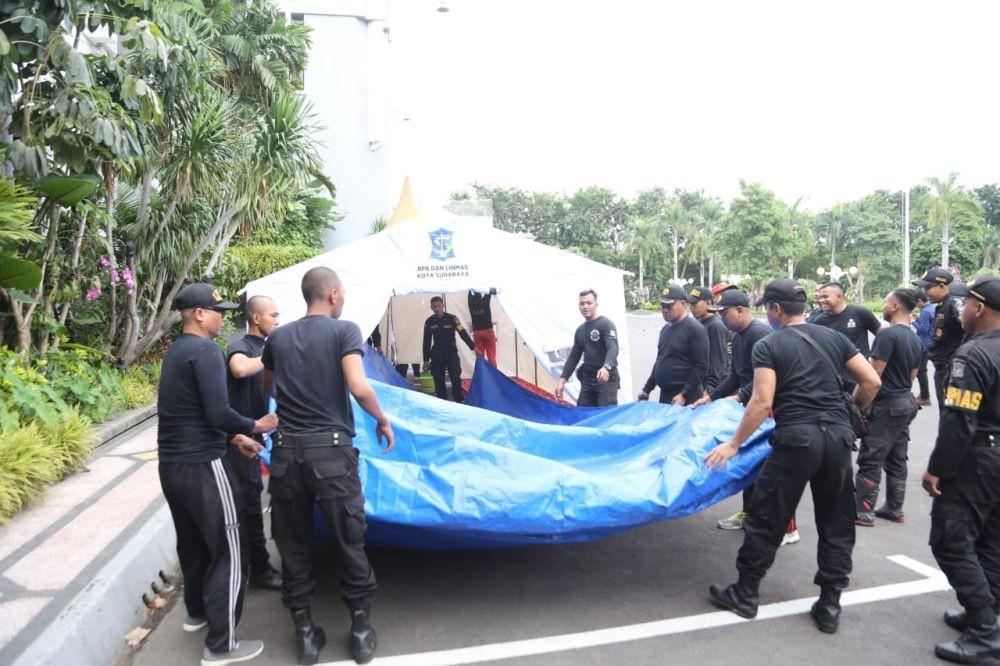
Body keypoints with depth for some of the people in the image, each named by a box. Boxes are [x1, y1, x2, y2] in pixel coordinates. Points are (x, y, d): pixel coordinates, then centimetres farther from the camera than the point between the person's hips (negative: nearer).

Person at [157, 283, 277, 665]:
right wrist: (255, 426, -7)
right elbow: (217, 413, -23)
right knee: (226, 552, -1)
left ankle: (197, 612, 41)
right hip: (201, 466, -10)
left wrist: (234, 438, 15)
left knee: (192, 542, 24)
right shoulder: (205, 351, -17)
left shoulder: (175, 351, 13)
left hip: (171, 464, 10)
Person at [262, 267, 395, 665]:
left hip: (286, 452, 4)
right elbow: (359, 388, -17)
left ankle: (305, 634, 25)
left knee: (293, 546, 14)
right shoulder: (344, 331, -5)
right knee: (349, 543, 10)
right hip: (331, 451, -4)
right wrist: (383, 420, -1)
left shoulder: (278, 337, 9)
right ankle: (361, 631, 22)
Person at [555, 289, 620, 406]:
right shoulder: (580, 330, 16)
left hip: (607, 378, -7)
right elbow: (573, 357, 20)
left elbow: (613, 349, -22)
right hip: (587, 379, 7)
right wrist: (562, 380, 12)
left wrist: (606, 367, -41)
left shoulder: (606, 324, -7)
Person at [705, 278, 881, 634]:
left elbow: (762, 404, -10)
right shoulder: (834, 338, 11)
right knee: (836, 524, 15)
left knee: (765, 519, 7)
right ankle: (829, 606, 22)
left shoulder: (768, 346, -3)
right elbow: (872, 382, 10)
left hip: (796, 439, -5)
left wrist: (733, 444, -3)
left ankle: (745, 595, 19)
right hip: (838, 437, 5)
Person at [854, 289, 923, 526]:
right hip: (906, 402, 9)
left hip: (886, 405, -9)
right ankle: (894, 509, 21)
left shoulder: (888, 334, -17)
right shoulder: (915, 339, 11)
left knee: (870, 460, -4)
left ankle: (863, 512, -1)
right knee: (896, 460, 14)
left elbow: (873, 376, -20)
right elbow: (911, 376, 19)